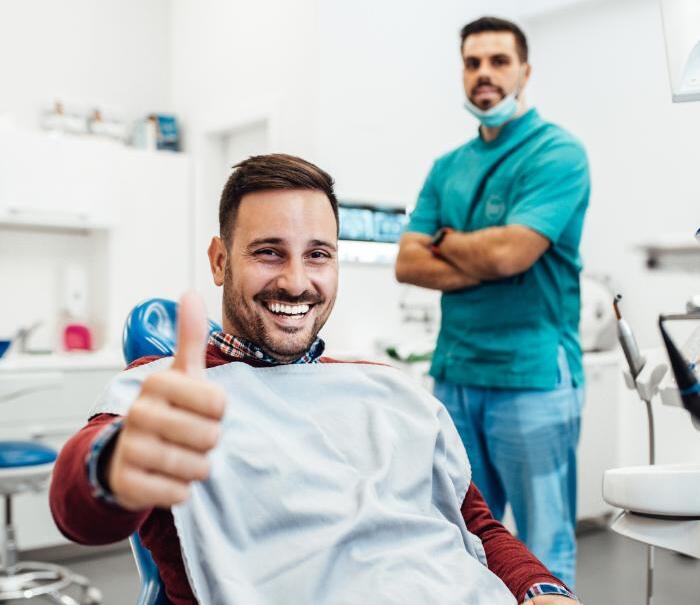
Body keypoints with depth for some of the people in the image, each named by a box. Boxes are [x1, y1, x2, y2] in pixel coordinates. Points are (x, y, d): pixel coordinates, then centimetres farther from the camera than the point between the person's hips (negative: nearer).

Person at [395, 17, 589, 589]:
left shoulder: (558, 153, -6)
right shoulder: (447, 167, 13)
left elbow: (509, 252, -19)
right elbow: (408, 263, 4)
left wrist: (445, 240, 0)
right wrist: (485, 263, -11)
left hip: (533, 375, -6)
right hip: (453, 375, 6)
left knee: (544, 552, 4)